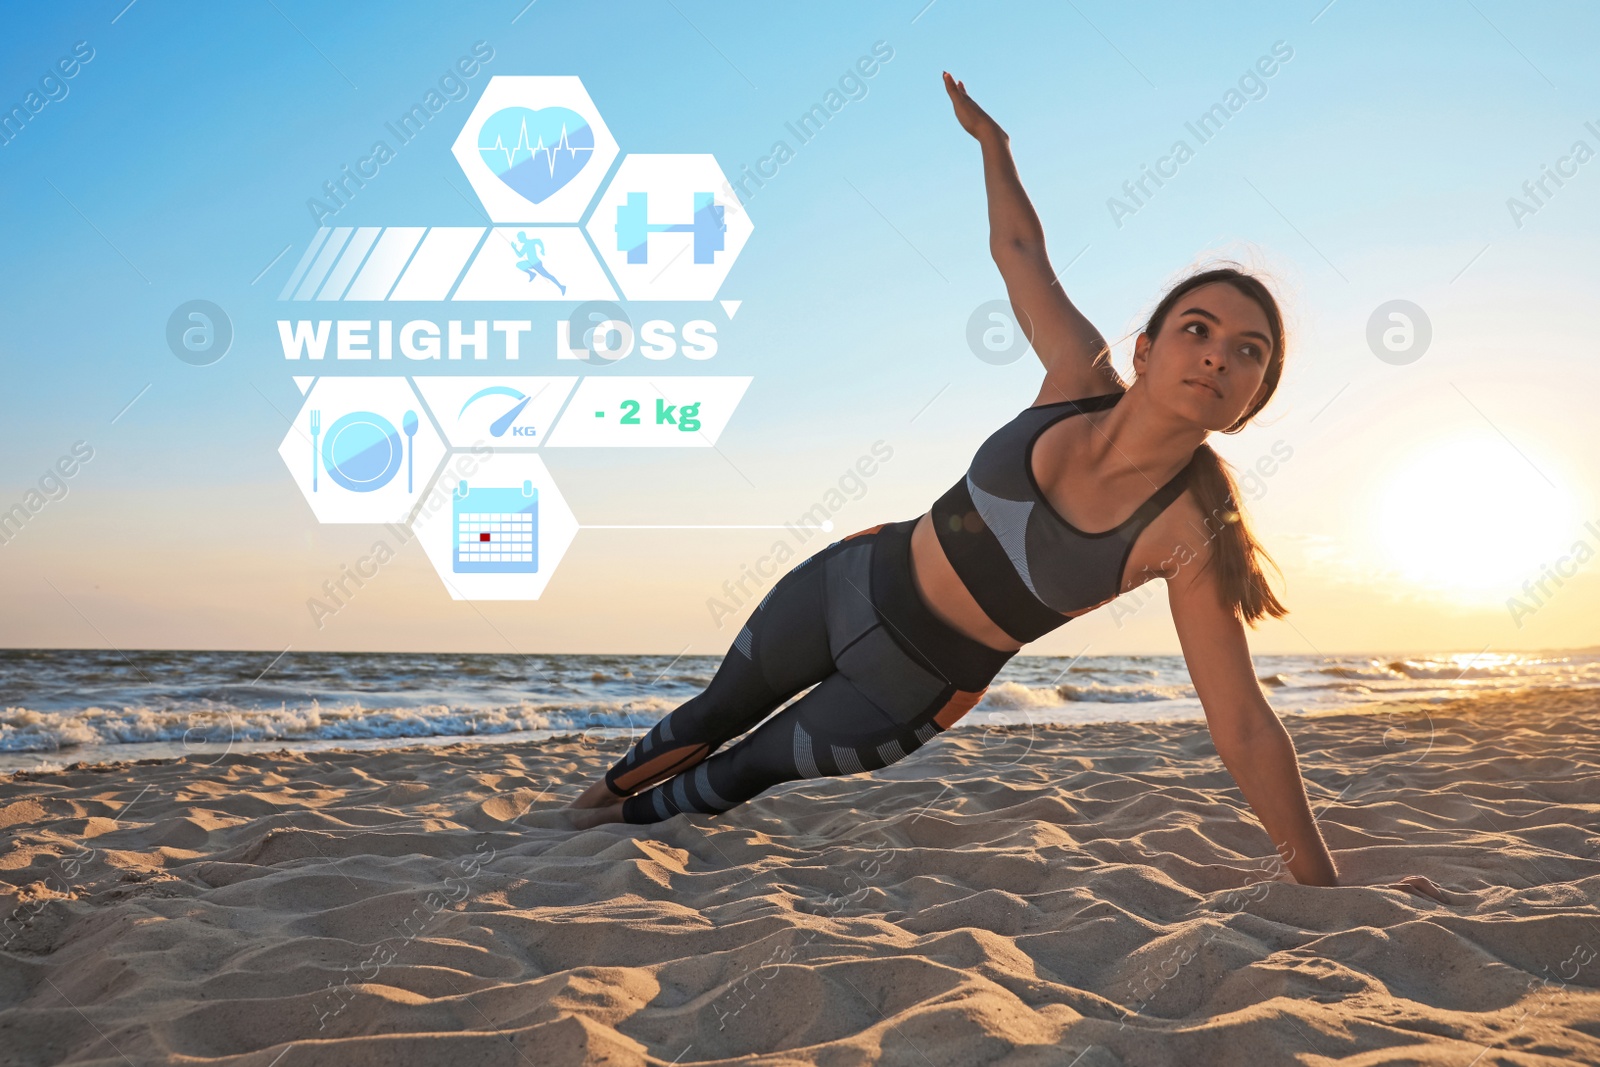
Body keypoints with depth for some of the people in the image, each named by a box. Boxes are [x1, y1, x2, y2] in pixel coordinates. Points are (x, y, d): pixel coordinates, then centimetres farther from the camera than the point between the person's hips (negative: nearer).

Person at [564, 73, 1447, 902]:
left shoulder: (1188, 538, -27)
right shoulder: (1080, 378, -18)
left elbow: (1245, 729, -25)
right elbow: (1020, 249, 0)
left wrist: (1324, 888, -27)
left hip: (919, 682, -3)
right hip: (854, 578, 3)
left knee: (740, 773, 14)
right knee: (719, 710, 25)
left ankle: (625, 822, 47)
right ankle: (608, 787, 55)